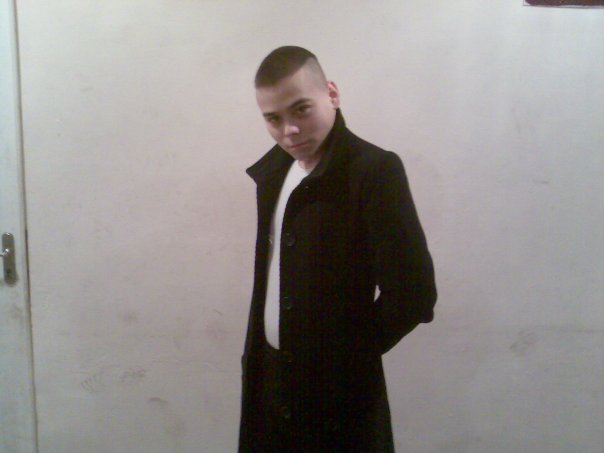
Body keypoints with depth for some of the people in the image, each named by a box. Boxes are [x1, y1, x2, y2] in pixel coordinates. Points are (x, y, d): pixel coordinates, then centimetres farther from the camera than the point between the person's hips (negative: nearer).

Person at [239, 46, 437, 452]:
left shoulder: (375, 171, -20)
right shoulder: (274, 168, 3)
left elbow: (413, 295, -22)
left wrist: (346, 355, -9)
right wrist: (256, 354, 5)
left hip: (338, 390, -6)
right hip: (269, 375, 6)